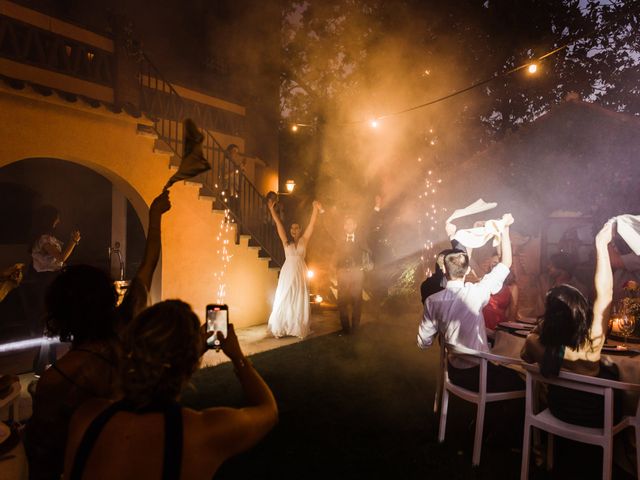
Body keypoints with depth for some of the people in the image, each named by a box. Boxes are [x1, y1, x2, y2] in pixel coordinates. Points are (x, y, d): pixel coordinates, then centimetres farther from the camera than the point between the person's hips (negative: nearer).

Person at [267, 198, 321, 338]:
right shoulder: (286, 241, 6)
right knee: (283, 301, 2)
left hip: (300, 274, 0)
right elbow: (278, 223, 1)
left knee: (299, 302, 3)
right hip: (287, 273, 0)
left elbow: (311, 224, -3)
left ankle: (299, 329, 8)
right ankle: (279, 329, 8)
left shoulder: (304, 240, 6)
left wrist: (315, 209, -13)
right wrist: (272, 209, -5)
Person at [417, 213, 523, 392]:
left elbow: (424, 343, -4)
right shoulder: (475, 293, -21)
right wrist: (505, 228, -2)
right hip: (478, 372, -5)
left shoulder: (433, 301, -11)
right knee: (518, 383, 16)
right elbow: (506, 263, -9)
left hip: (454, 372, 5)